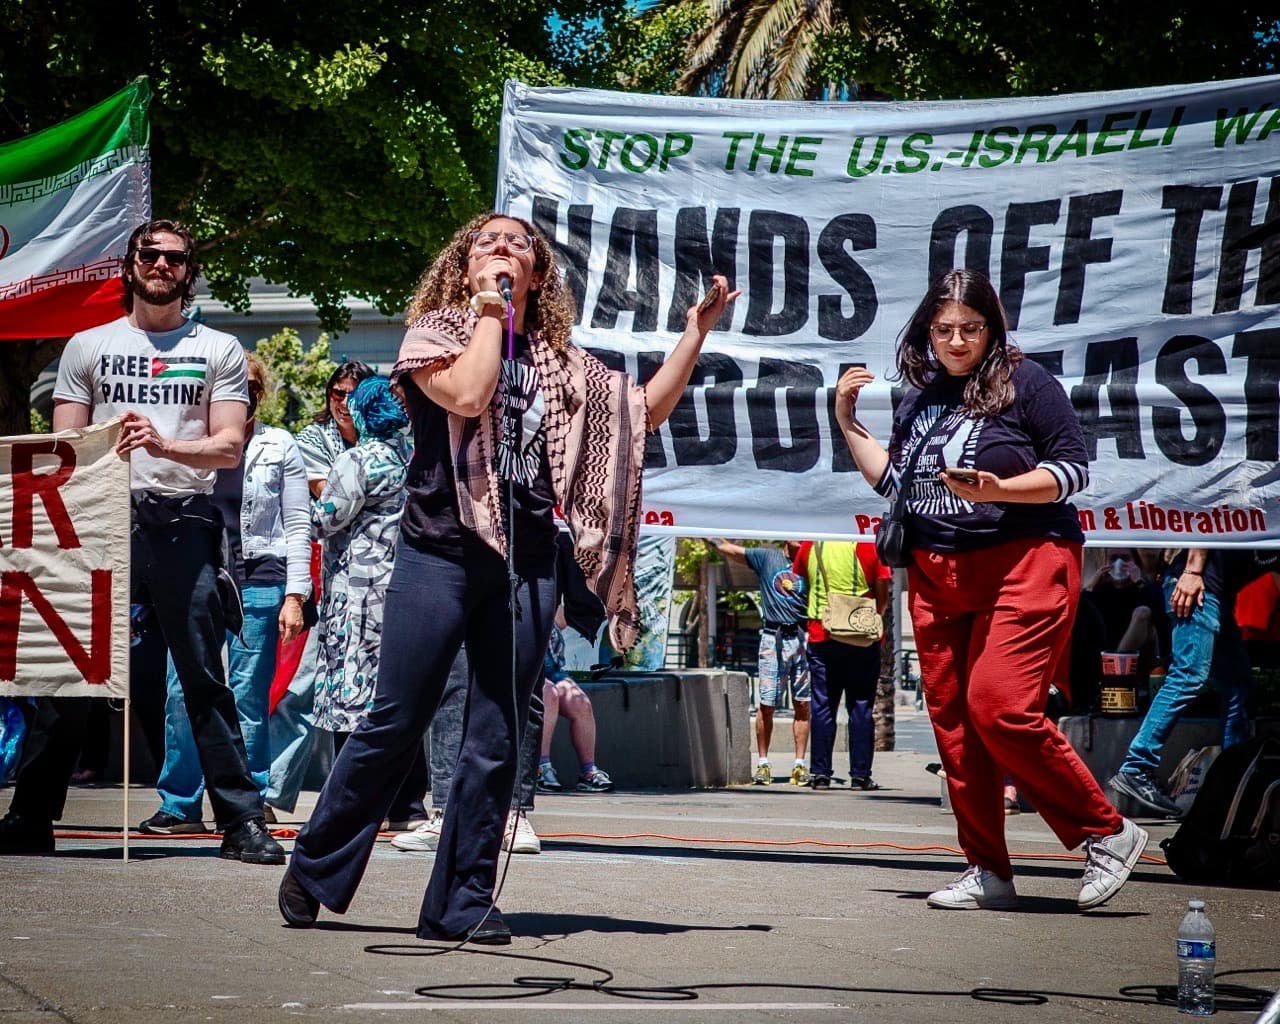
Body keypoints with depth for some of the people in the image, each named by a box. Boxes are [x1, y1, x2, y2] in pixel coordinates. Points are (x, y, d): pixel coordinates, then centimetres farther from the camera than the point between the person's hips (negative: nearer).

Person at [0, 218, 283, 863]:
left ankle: (241, 822, -3)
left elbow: (229, 447, 3)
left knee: (205, 676, -5)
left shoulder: (218, 350, 14)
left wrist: (165, 444, -15)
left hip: (184, 523, -1)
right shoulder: (89, 347, 17)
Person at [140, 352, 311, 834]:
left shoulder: (279, 447, 6)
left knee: (247, 700, -1)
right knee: (182, 694, -3)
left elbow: (297, 524, 3)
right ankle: (181, 806, 4)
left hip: (257, 584, -2)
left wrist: (294, 595, -4)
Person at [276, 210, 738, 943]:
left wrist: (695, 335, 10)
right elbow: (466, 395, -15)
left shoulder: (560, 362, 16)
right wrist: (491, 313, -6)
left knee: (497, 741, 1)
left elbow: (646, 410, 17)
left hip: (527, 566, 4)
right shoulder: (437, 332, 5)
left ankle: (462, 901, 7)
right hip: (441, 554, -4)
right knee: (394, 725, -4)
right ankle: (314, 871, 9)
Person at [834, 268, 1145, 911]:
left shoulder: (1026, 383, -2)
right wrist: (846, 420, 14)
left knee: (1000, 706, -19)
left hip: (1022, 564, -7)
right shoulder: (919, 400, 15)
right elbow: (892, 482, 20)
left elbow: (1074, 469, -6)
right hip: (935, 575, 7)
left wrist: (999, 489, -19)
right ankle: (988, 873, 11)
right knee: (952, 721, 3)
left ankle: (1108, 833, -6)